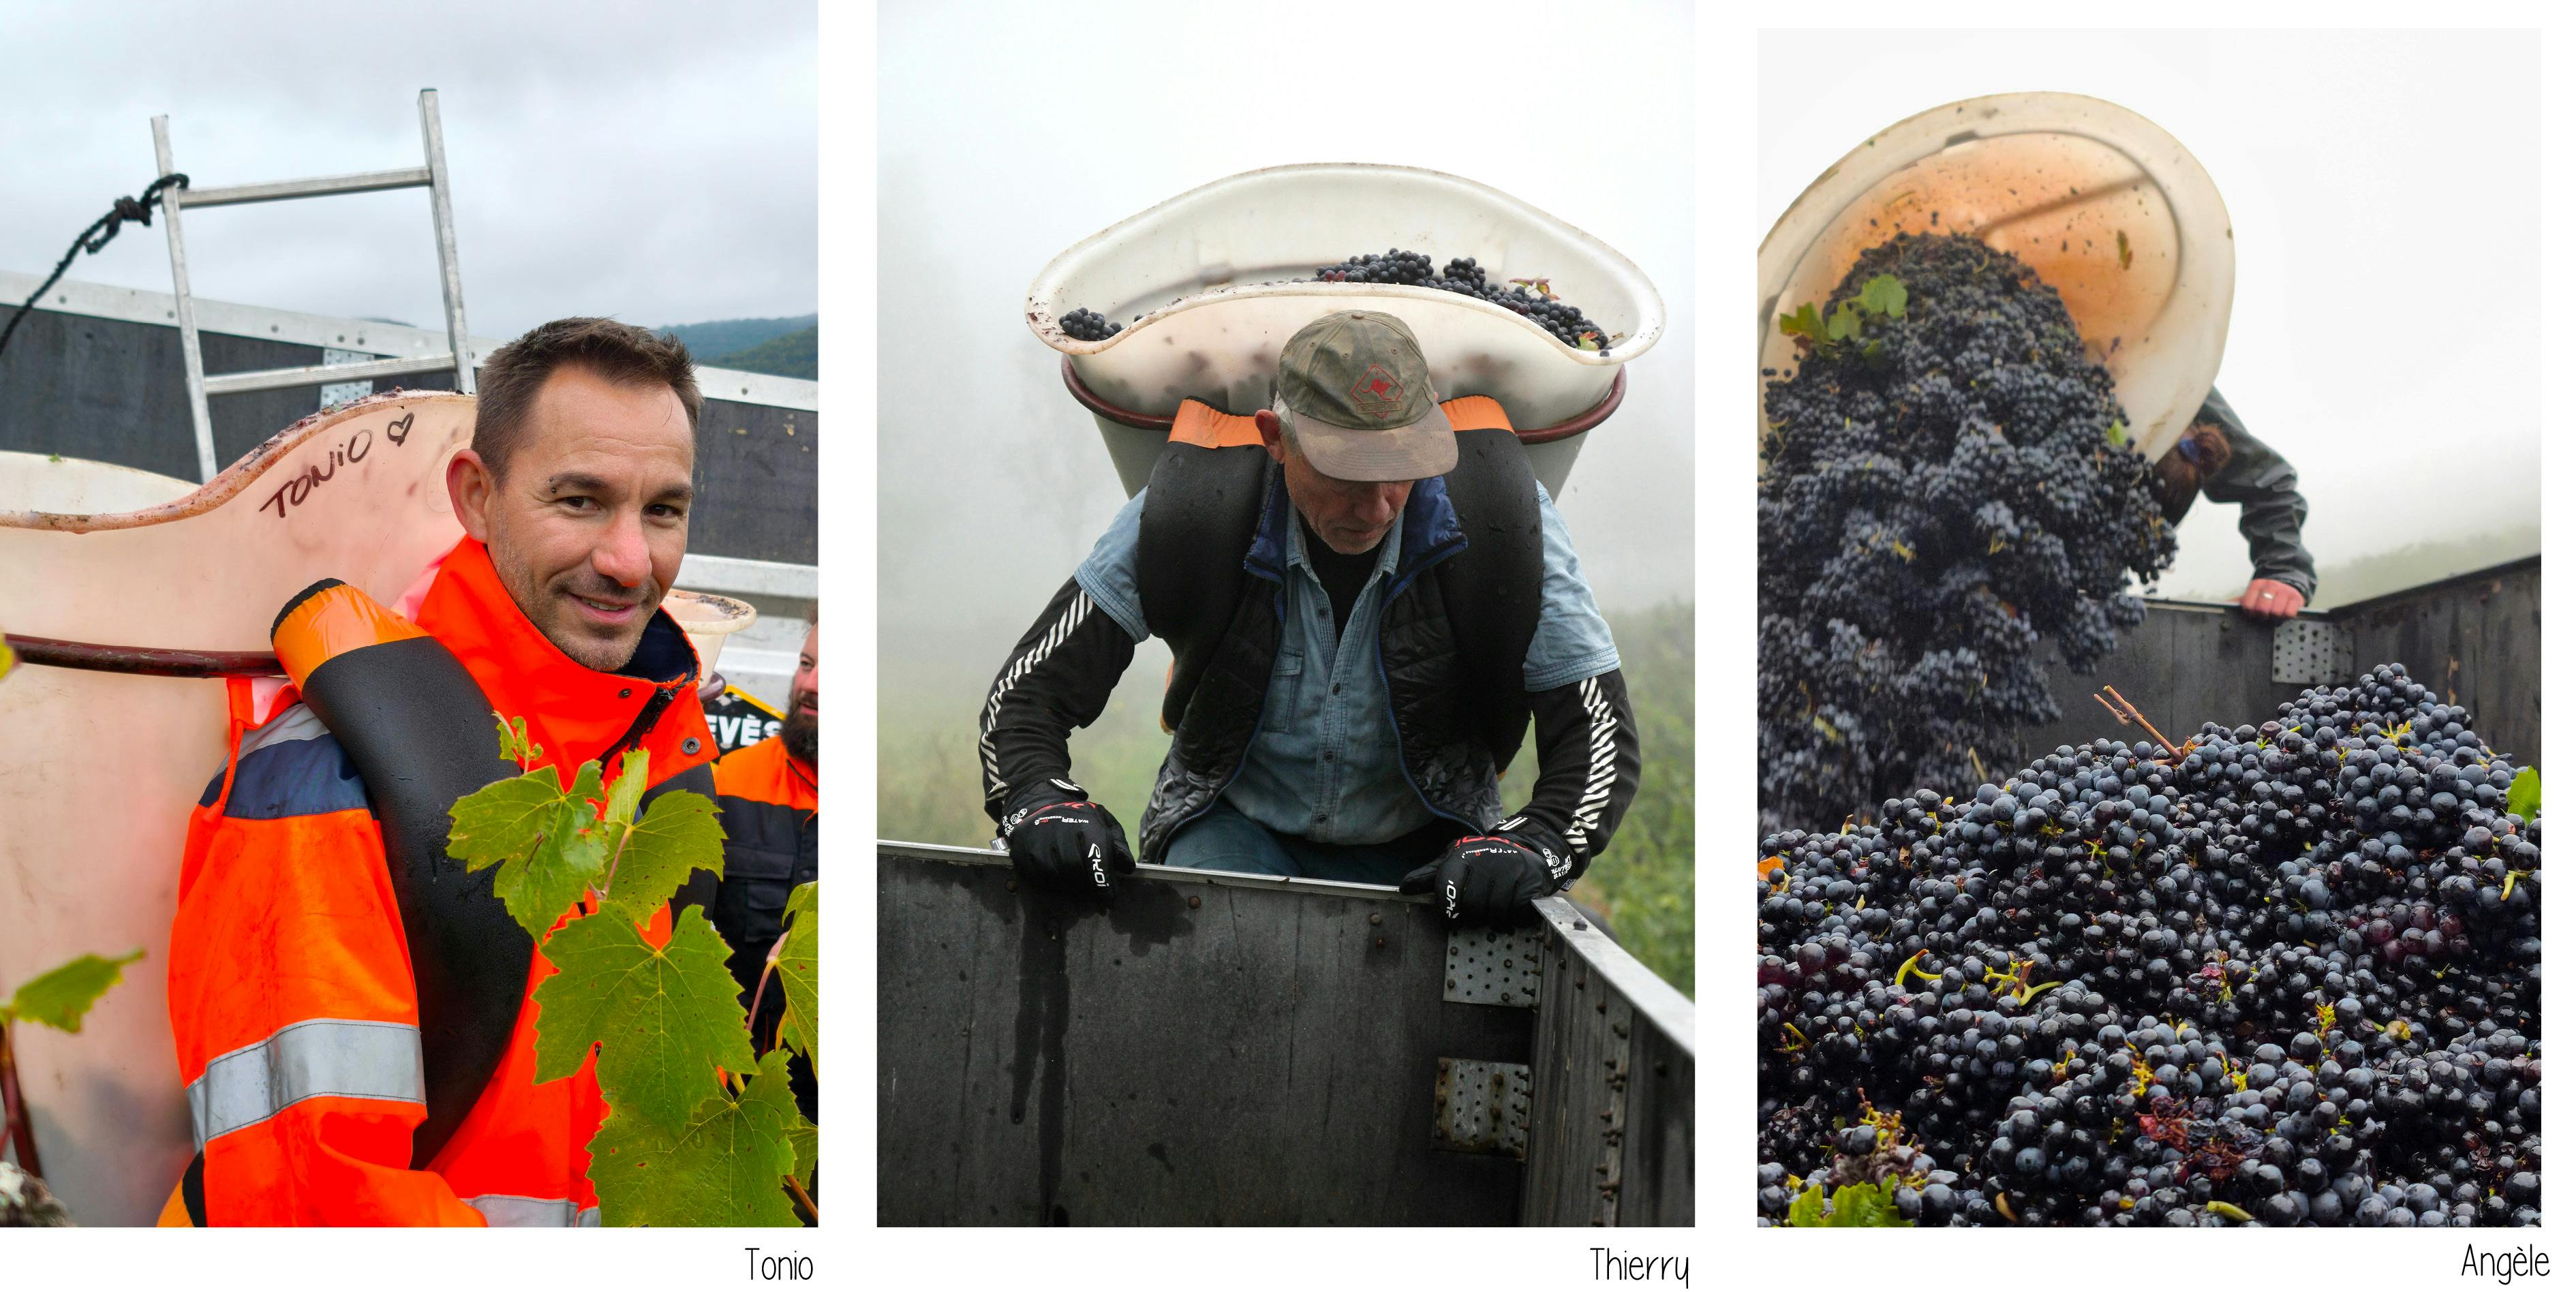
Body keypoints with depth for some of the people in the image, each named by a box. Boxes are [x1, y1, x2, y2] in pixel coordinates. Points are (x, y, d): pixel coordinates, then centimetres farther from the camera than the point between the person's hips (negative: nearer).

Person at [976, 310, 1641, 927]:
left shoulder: (1494, 516, -20)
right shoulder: (1192, 515, -20)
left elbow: (1598, 727, -14)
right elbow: (1026, 693, -13)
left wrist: (1529, 846, -34)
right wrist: (1043, 806, -34)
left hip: (1418, 848, 1)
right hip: (1237, 822, -1)